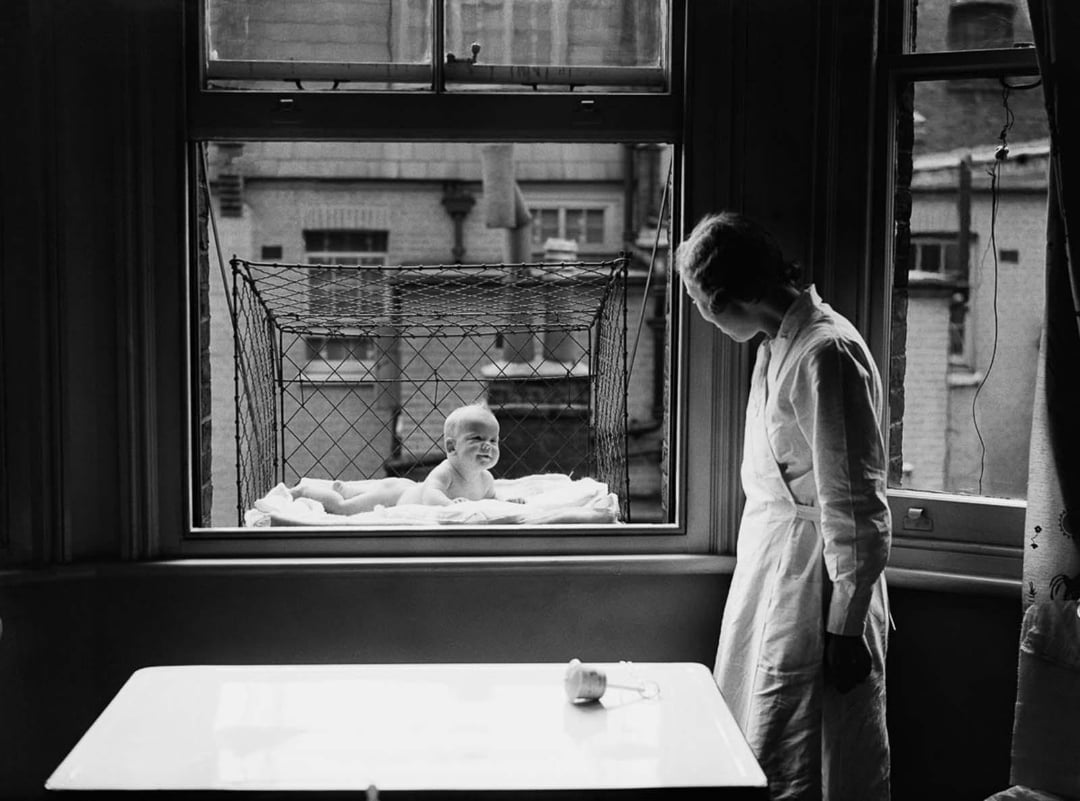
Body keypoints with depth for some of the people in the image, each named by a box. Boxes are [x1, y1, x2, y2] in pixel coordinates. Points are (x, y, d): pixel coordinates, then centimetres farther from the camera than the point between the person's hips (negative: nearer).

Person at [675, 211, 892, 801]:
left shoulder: (825, 353, -20)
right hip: (769, 562, 9)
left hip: (814, 581, -9)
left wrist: (846, 626, -18)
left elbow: (856, 507, -21)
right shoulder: (777, 344, 9)